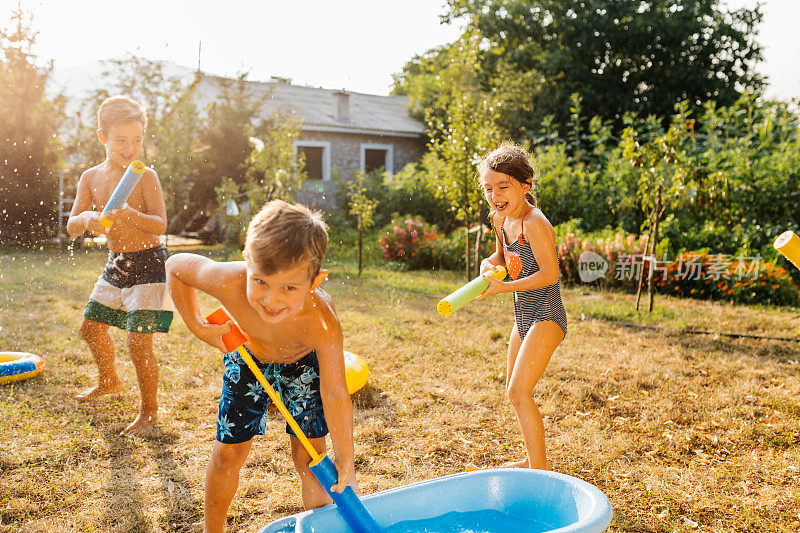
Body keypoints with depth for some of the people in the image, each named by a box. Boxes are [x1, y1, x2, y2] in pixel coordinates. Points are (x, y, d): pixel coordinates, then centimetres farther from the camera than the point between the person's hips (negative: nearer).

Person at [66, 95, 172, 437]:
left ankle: (149, 411, 8)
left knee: (138, 341, -11)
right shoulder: (91, 178, 4)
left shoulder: (145, 176, -12)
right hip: (115, 265, 7)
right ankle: (109, 381, 48)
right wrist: (88, 219, -22)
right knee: (91, 327, 21)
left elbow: (160, 225, -18)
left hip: (148, 264, -7)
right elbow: (71, 226, 1)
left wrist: (131, 215, -36)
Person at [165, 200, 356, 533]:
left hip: (304, 363, -1)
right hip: (247, 358, 2)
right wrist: (199, 327, -20)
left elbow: (335, 395, -30)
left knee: (309, 455, -1)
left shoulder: (322, 322, -44)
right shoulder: (230, 283, -41)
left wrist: (345, 461, -21)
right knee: (229, 452, 6)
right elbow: (176, 267, -18)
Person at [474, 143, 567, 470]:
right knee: (514, 390, 17)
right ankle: (532, 459, 33)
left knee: (519, 393, -13)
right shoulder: (501, 220, 5)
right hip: (524, 316, 10)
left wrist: (503, 287, -23)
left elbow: (550, 274, -24)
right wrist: (489, 263, -1)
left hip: (546, 318, -10)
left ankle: (540, 470, 0)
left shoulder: (534, 222, -22)